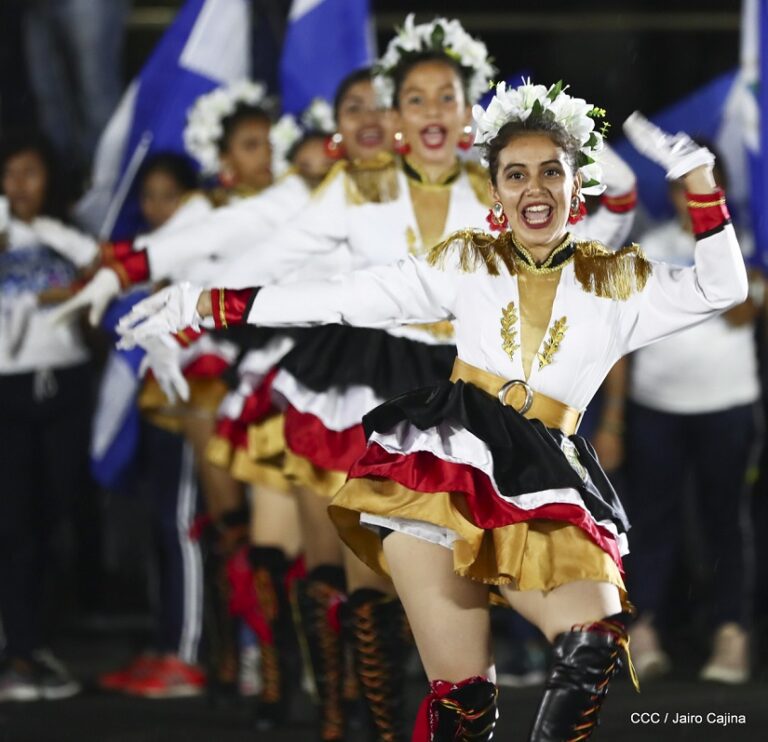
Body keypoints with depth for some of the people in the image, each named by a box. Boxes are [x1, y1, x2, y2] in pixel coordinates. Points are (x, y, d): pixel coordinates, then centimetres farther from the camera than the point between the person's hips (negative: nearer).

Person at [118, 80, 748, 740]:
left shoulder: (618, 283, 17)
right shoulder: (469, 263, 18)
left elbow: (721, 289, 5)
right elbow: (348, 298, 15)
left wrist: (698, 177, -6)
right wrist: (209, 305, 10)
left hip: (542, 485, 1)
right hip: (445, 462, -1)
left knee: (595, 647, -28)